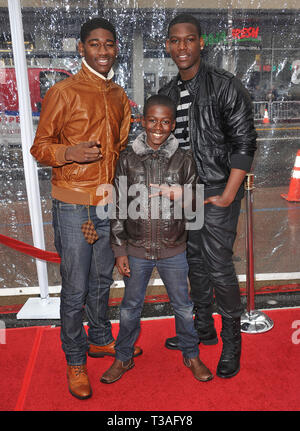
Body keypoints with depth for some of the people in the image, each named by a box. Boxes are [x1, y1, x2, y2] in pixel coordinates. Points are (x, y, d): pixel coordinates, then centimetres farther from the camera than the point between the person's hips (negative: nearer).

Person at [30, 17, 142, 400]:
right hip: (73, 205, -5)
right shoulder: (62, 93, -6)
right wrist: (70, 152, -24)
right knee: (75, 289, 4)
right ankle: (75, 361, 25)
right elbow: (39, 147, -4)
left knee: (102, 280, 19)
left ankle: (100, 339, 41)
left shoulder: (119, 97, 13)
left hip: (109, 203, 6)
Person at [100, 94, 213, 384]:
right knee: (130, 307, 16)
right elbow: (119, 207, -2)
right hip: (136, 250, 0)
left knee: (183, 306, 16)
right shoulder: (128, 159, -5)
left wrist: (178, 196, -21)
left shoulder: (183, 160, -4)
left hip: (173, 250, 0)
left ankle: (191, 355, 41)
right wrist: (119, 250, -3)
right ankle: (123, 358, 40)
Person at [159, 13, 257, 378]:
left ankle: (231, 343, 18)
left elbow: (244, 143, -12)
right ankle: (203, 329, 33)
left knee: (219, 268, -4)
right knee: (195, 261, 14)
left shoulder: (225, 86, -9)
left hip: (217, 191, -6)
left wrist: (227, 196, -16)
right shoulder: (166, 93, 10)